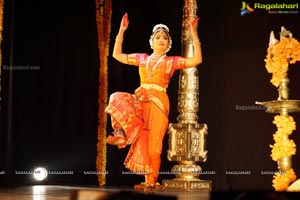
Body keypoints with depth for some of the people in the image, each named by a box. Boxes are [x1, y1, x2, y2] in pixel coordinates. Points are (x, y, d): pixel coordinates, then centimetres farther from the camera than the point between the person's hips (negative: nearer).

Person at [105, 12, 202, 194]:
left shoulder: (172, 61, 10)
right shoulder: (142, 58, 19)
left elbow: (197, 60, -2)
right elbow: (117, 55, 22)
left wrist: (194, 34, -7)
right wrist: (122, 31, 17)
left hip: (158, 102, -2)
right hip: (140, 99, 2)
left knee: (154, 145, -7)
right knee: (117, 98, -30)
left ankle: (151, 183, 5)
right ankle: (124, 133, -16)